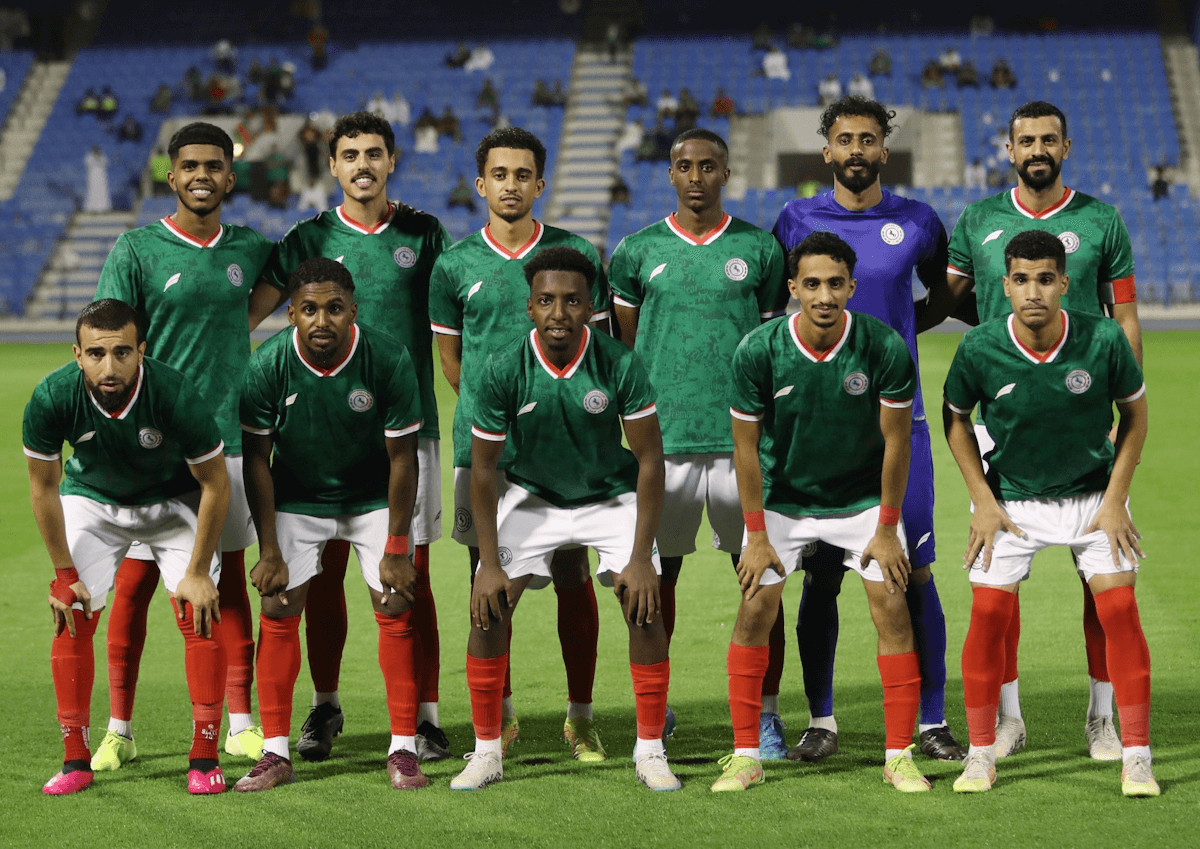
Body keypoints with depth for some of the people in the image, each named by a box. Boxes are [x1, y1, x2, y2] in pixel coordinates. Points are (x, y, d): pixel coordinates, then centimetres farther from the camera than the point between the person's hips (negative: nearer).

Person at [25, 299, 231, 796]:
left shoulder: (176, 397, -34)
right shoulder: (52, 399, -30)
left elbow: (215, 485, -19)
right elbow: (43, 488, -12)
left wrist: (196, 573, -14)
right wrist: (64, 575, -9)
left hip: (174, 501, -1)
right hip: (91, 500, 1)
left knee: (199, 615, -14)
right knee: (71, 617, -9)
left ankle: (204, 758, -3)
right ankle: (76, 760, 1)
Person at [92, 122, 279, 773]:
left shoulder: (250, 249, 8)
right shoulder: (136, 249, -3)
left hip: (230, 435, 3)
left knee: (231, 578, 7)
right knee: (136, 580, 0)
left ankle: (240, 722, 13)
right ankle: (119, 729, 8)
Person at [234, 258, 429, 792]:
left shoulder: (388, 359, -25)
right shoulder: (269, 364, -22)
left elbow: (402, 458, -15)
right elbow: (257, 458, -11)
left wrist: (396, 550, -14)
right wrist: (269, 552, -11)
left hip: (372, 497, -1)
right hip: (296, 498, 1)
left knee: (396, 608, -10)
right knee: (278, 609, -8)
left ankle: (403, 751, -2)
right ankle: (276, 753, 0)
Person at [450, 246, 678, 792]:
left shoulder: (621, 365, -24)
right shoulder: (503, 370, -21)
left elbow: (649, 460, -16)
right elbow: (484, 466, -11)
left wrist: (640, 558, -20)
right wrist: (490, 564, -14)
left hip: (611, 495, -1)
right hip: (531, 495, 1)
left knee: (644, 608, -15)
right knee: (488, 608, -12)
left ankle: (650, 751, -1)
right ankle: (486, 751, 1)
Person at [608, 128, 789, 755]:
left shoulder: (758, 249, 7)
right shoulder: (639, 251, 7)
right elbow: (623, 345, 15)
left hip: (743, 436, 0)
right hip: (663, 436, 1)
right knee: (657, 577, 6)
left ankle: (766, 714, 4)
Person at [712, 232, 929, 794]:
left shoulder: (885, 348, -22)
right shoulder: (758, 352, -21)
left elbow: (895, 441, -11)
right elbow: (747, 446, -10)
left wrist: (887, 530, -8)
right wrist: (756, 535, -9)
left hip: (863, 497, 0)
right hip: (782, 498, 0)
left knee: (892, 609, -9)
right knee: (755, 611, -7)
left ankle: (900, 756, 0)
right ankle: (745, 756, 4)